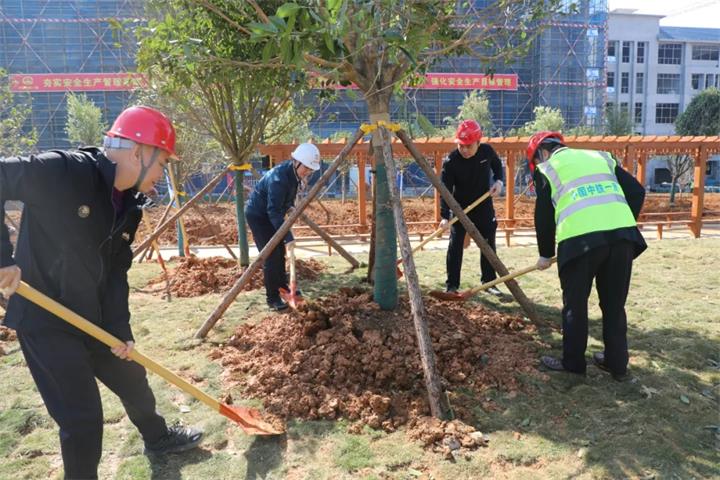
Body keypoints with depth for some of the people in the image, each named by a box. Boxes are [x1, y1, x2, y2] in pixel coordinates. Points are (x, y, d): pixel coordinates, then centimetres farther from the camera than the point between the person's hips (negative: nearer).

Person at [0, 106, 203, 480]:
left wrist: (119, 329, -2)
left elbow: (116, 270, 4)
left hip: (93, 318, 8)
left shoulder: (129, 206, 1)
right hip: (45, 320, -7)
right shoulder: (60, 171, -24)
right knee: (83, 418, -2)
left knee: (132, 377, 23)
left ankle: (157, 437, 50)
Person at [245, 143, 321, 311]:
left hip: (270, 214, 9)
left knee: (280, 252, 16)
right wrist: (288, 237, -38)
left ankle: (282, 287, 32)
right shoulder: (279, 177, -32)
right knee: (271, 256, -11)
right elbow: (274, 211, -35)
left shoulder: (294, 172, -6)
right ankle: (272, 298, -2)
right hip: (258, 215, -9)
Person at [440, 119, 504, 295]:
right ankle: (452, 285, 6)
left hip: (484, 206, 3)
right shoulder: (451, 162, -23)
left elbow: (497, 165, 9)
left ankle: (489, 282, 23)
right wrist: (445, 216, -35)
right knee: (455, 245, -4)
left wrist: (498, 181, -9)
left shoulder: (487, 151, -14)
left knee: (488, 244, 9)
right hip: (460, 207, -3)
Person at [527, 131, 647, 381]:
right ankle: (617, 364, 27)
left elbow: (544, 216, 13)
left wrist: (545, 254, 25)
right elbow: (637, 191, 18)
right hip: (622, 235, 5)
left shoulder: (547, 168, 15)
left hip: (580, 238, -4)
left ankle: (573, 363, 21)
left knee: (575, 305, 12)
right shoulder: (600, 156, 27)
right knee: (614, 304, 17)